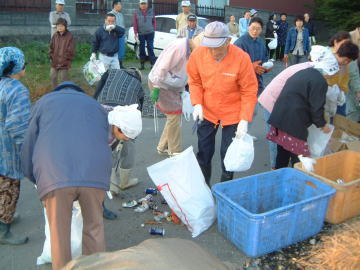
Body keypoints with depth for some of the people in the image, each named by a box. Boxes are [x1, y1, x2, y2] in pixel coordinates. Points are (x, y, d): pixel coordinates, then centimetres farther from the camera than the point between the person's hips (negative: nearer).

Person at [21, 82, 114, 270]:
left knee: (59, 234, 13)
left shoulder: (44, 102, 25)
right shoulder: (97, 106, 30)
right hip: (94, 174, 2)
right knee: (94, 228, 18)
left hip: (54, 177, -1)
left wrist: (38, 181, 34)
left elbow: (29, 147, 21)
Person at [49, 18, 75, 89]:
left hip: (64, 63, -5)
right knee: (52, 77, 14)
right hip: (54, 62, 5)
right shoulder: (55, 36, 2)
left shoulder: (69, 36, -11)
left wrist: (65, 58, -14)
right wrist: (51, 56, 0)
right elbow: (51, 47, 10)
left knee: (63, 79, 4)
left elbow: (70, 50, -12)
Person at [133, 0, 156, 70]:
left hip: (150, 33, 0)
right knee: (142, 49, 5)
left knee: (150, 48, -3)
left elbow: (154, 21, 10)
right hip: (141, 34, 0)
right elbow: (135, 24, 1)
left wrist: (154, 30, 4)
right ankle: (142, 64, 12)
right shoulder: (137, 12, 3)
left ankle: (153, 63, -1)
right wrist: (135, 33, -5)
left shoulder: (151, 11, 5)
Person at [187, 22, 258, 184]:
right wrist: (197, 104, -12)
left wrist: (244, 120, -18)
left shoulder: (242, 58, -21)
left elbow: (249, 91, -13)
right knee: (203, 153, 15)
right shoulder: (198, 54, -13)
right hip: (206, 112, 3)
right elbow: (195, 81, 2)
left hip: (232, 115, -3)